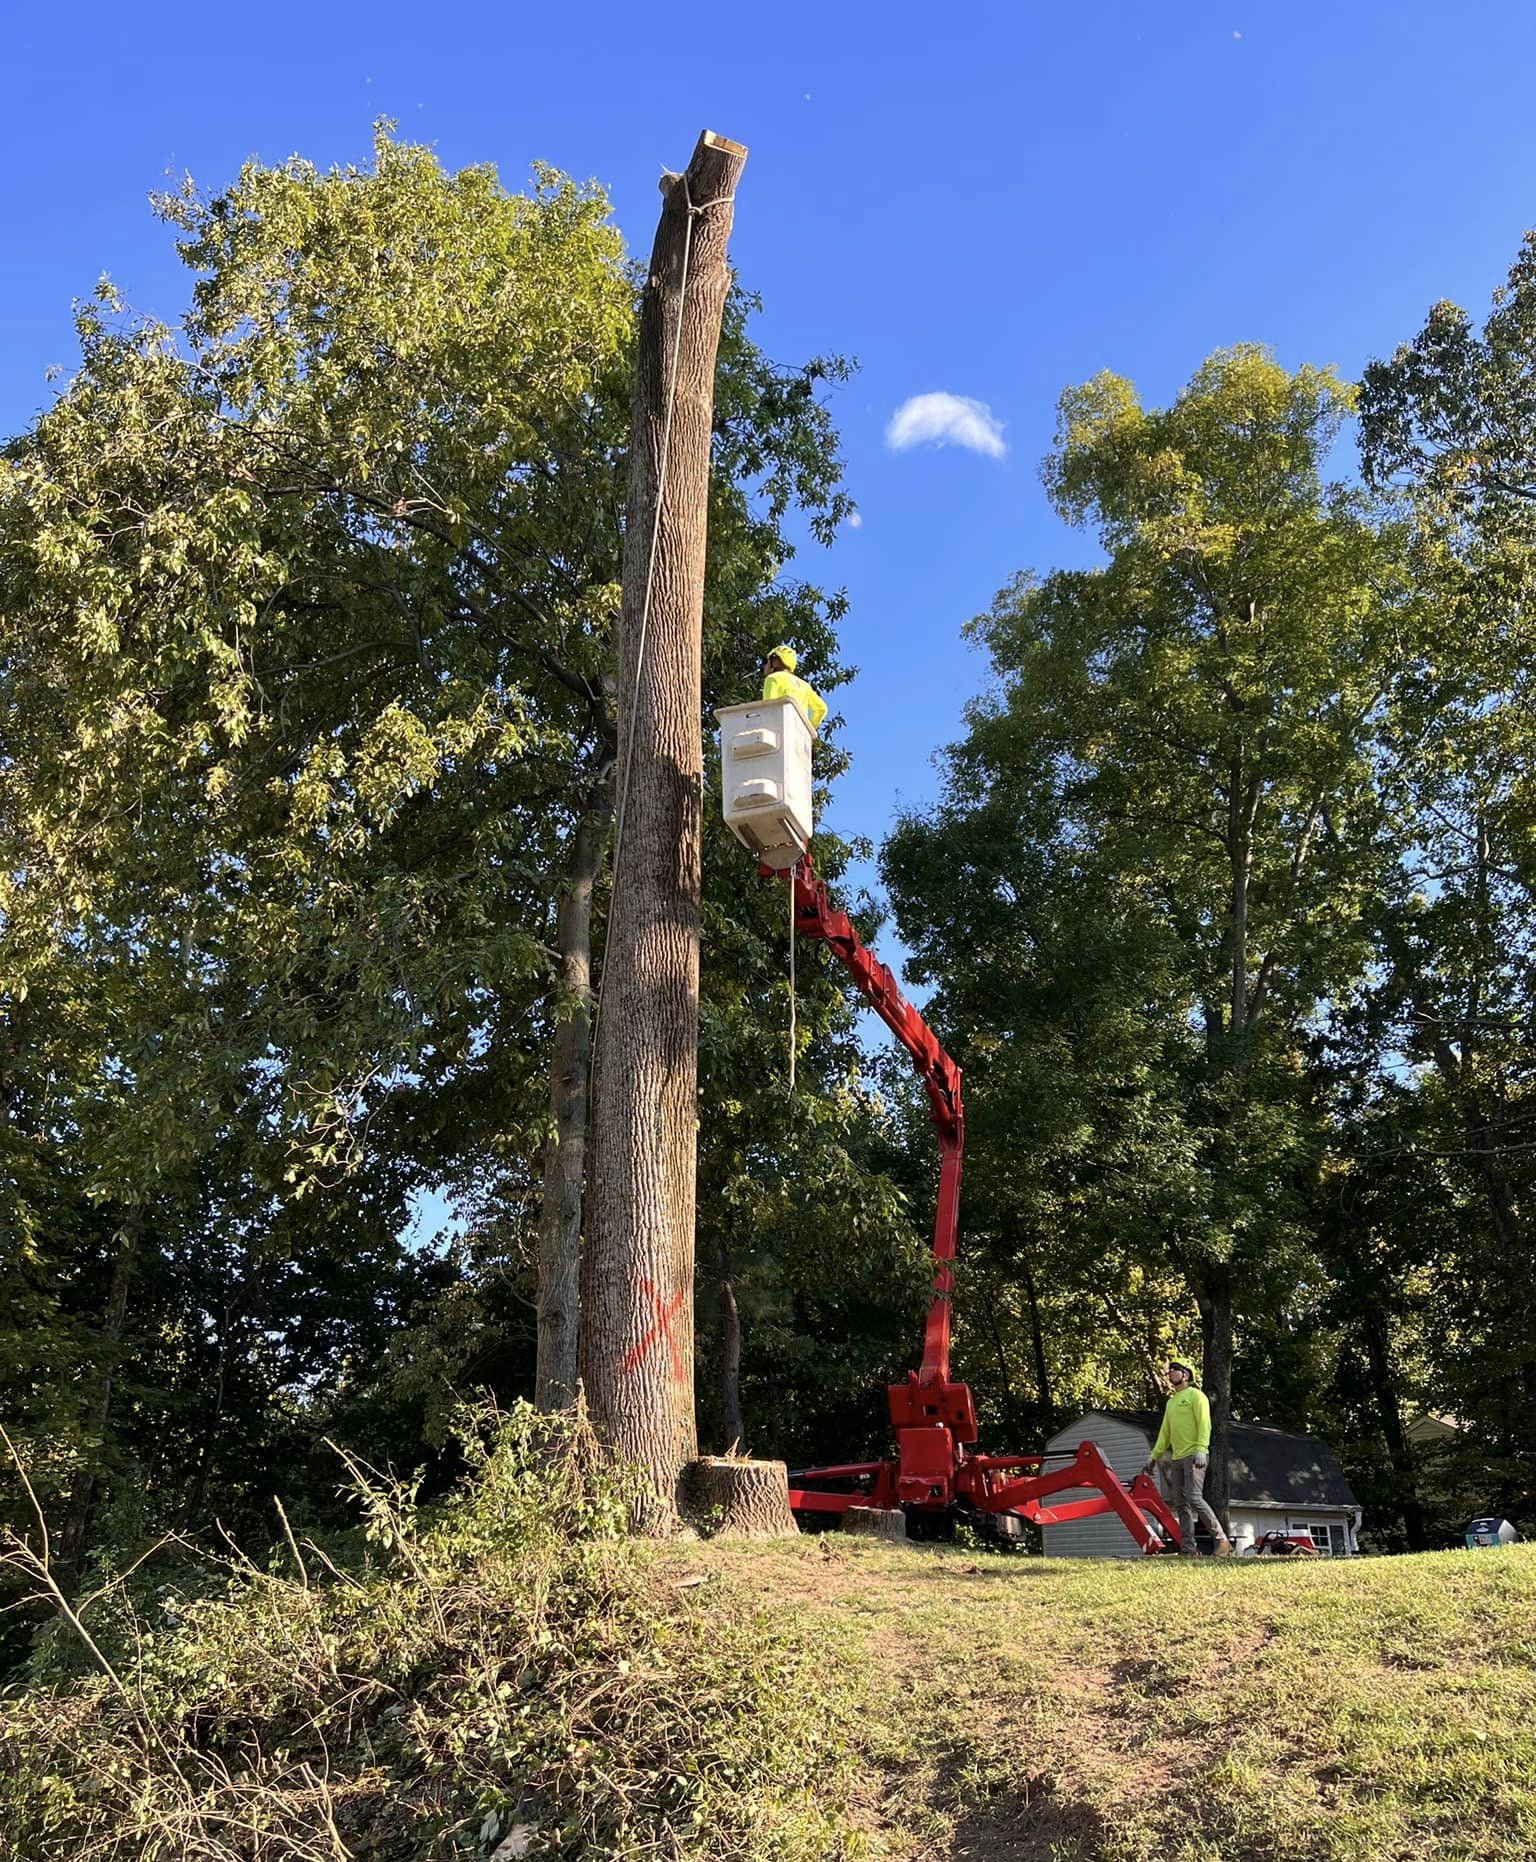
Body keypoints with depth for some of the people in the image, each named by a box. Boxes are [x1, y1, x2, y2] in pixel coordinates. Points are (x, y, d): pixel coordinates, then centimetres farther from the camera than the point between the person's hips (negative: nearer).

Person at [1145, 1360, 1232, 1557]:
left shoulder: (1195, 1395, 0)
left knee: (1194, 1498, -18)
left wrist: (1201, 1449, -24)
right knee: (1180, 1505, 4)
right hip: (1176, 1458, 8)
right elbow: (1165, 1432, 24)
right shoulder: (1170, 1402, 23)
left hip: (1193, 1457, -8)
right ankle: (1188, 1550, 5)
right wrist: (1154, 1456, 17)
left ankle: (1222, 1540, -9)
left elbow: (1204, 1424, -11)